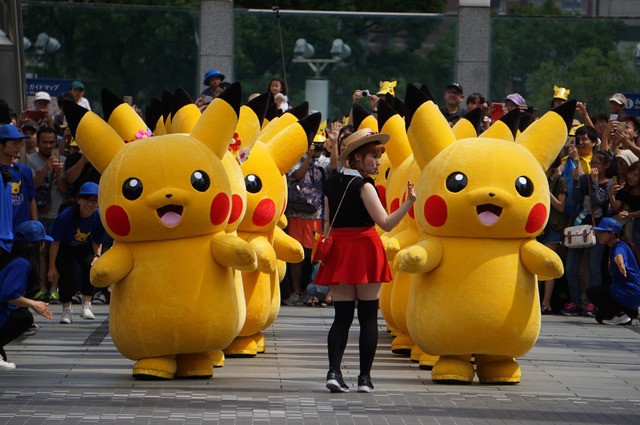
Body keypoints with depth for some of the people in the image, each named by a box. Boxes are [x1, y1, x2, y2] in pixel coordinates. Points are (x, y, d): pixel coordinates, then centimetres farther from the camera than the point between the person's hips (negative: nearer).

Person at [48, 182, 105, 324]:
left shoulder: (99, 218, -23)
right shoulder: (65, 216, -32)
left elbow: (97, 242, -5)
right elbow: (55, 242, -23)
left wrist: (97, 255, -25)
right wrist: (52, 267, -22)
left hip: (84, 247, 2)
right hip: (64, 247, -2)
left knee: (91, 266, -23)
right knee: (65, 271, -20)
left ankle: (86, 305, -14)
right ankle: (66, 309, -6)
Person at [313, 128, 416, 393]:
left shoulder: (332, 183, 8)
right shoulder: (363, 185, -12)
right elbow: (386, 223, -18)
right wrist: (409, 202, -22)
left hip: (337, 250, 5)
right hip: (364, 249, -5)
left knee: (342, 316, 5)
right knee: (368, 317, 3)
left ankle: (334, 370, -12)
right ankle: (365, 377, 2)